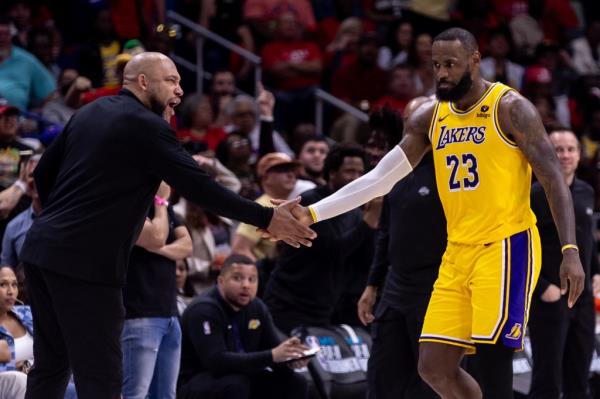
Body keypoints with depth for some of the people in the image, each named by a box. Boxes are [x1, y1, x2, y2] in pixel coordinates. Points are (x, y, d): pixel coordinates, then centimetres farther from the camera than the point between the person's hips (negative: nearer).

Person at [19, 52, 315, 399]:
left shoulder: (90, 113, 15)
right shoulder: (146, 126, -10)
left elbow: (44, 172, 20)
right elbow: (199, 187, -14)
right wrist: (268, 219, -11)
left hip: (42, 250, 9)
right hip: (85, 263, -9)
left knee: (51, 365, 15)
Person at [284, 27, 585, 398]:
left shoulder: (509, 108, -8)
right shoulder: (429, 118, 10)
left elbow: (553, 179, -11)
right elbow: (378, 179, 11)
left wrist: (571, 251, -21)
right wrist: (312, 214, 3)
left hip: (507, 246, -7)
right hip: (458, 252, 7)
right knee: (435, 366, 2)